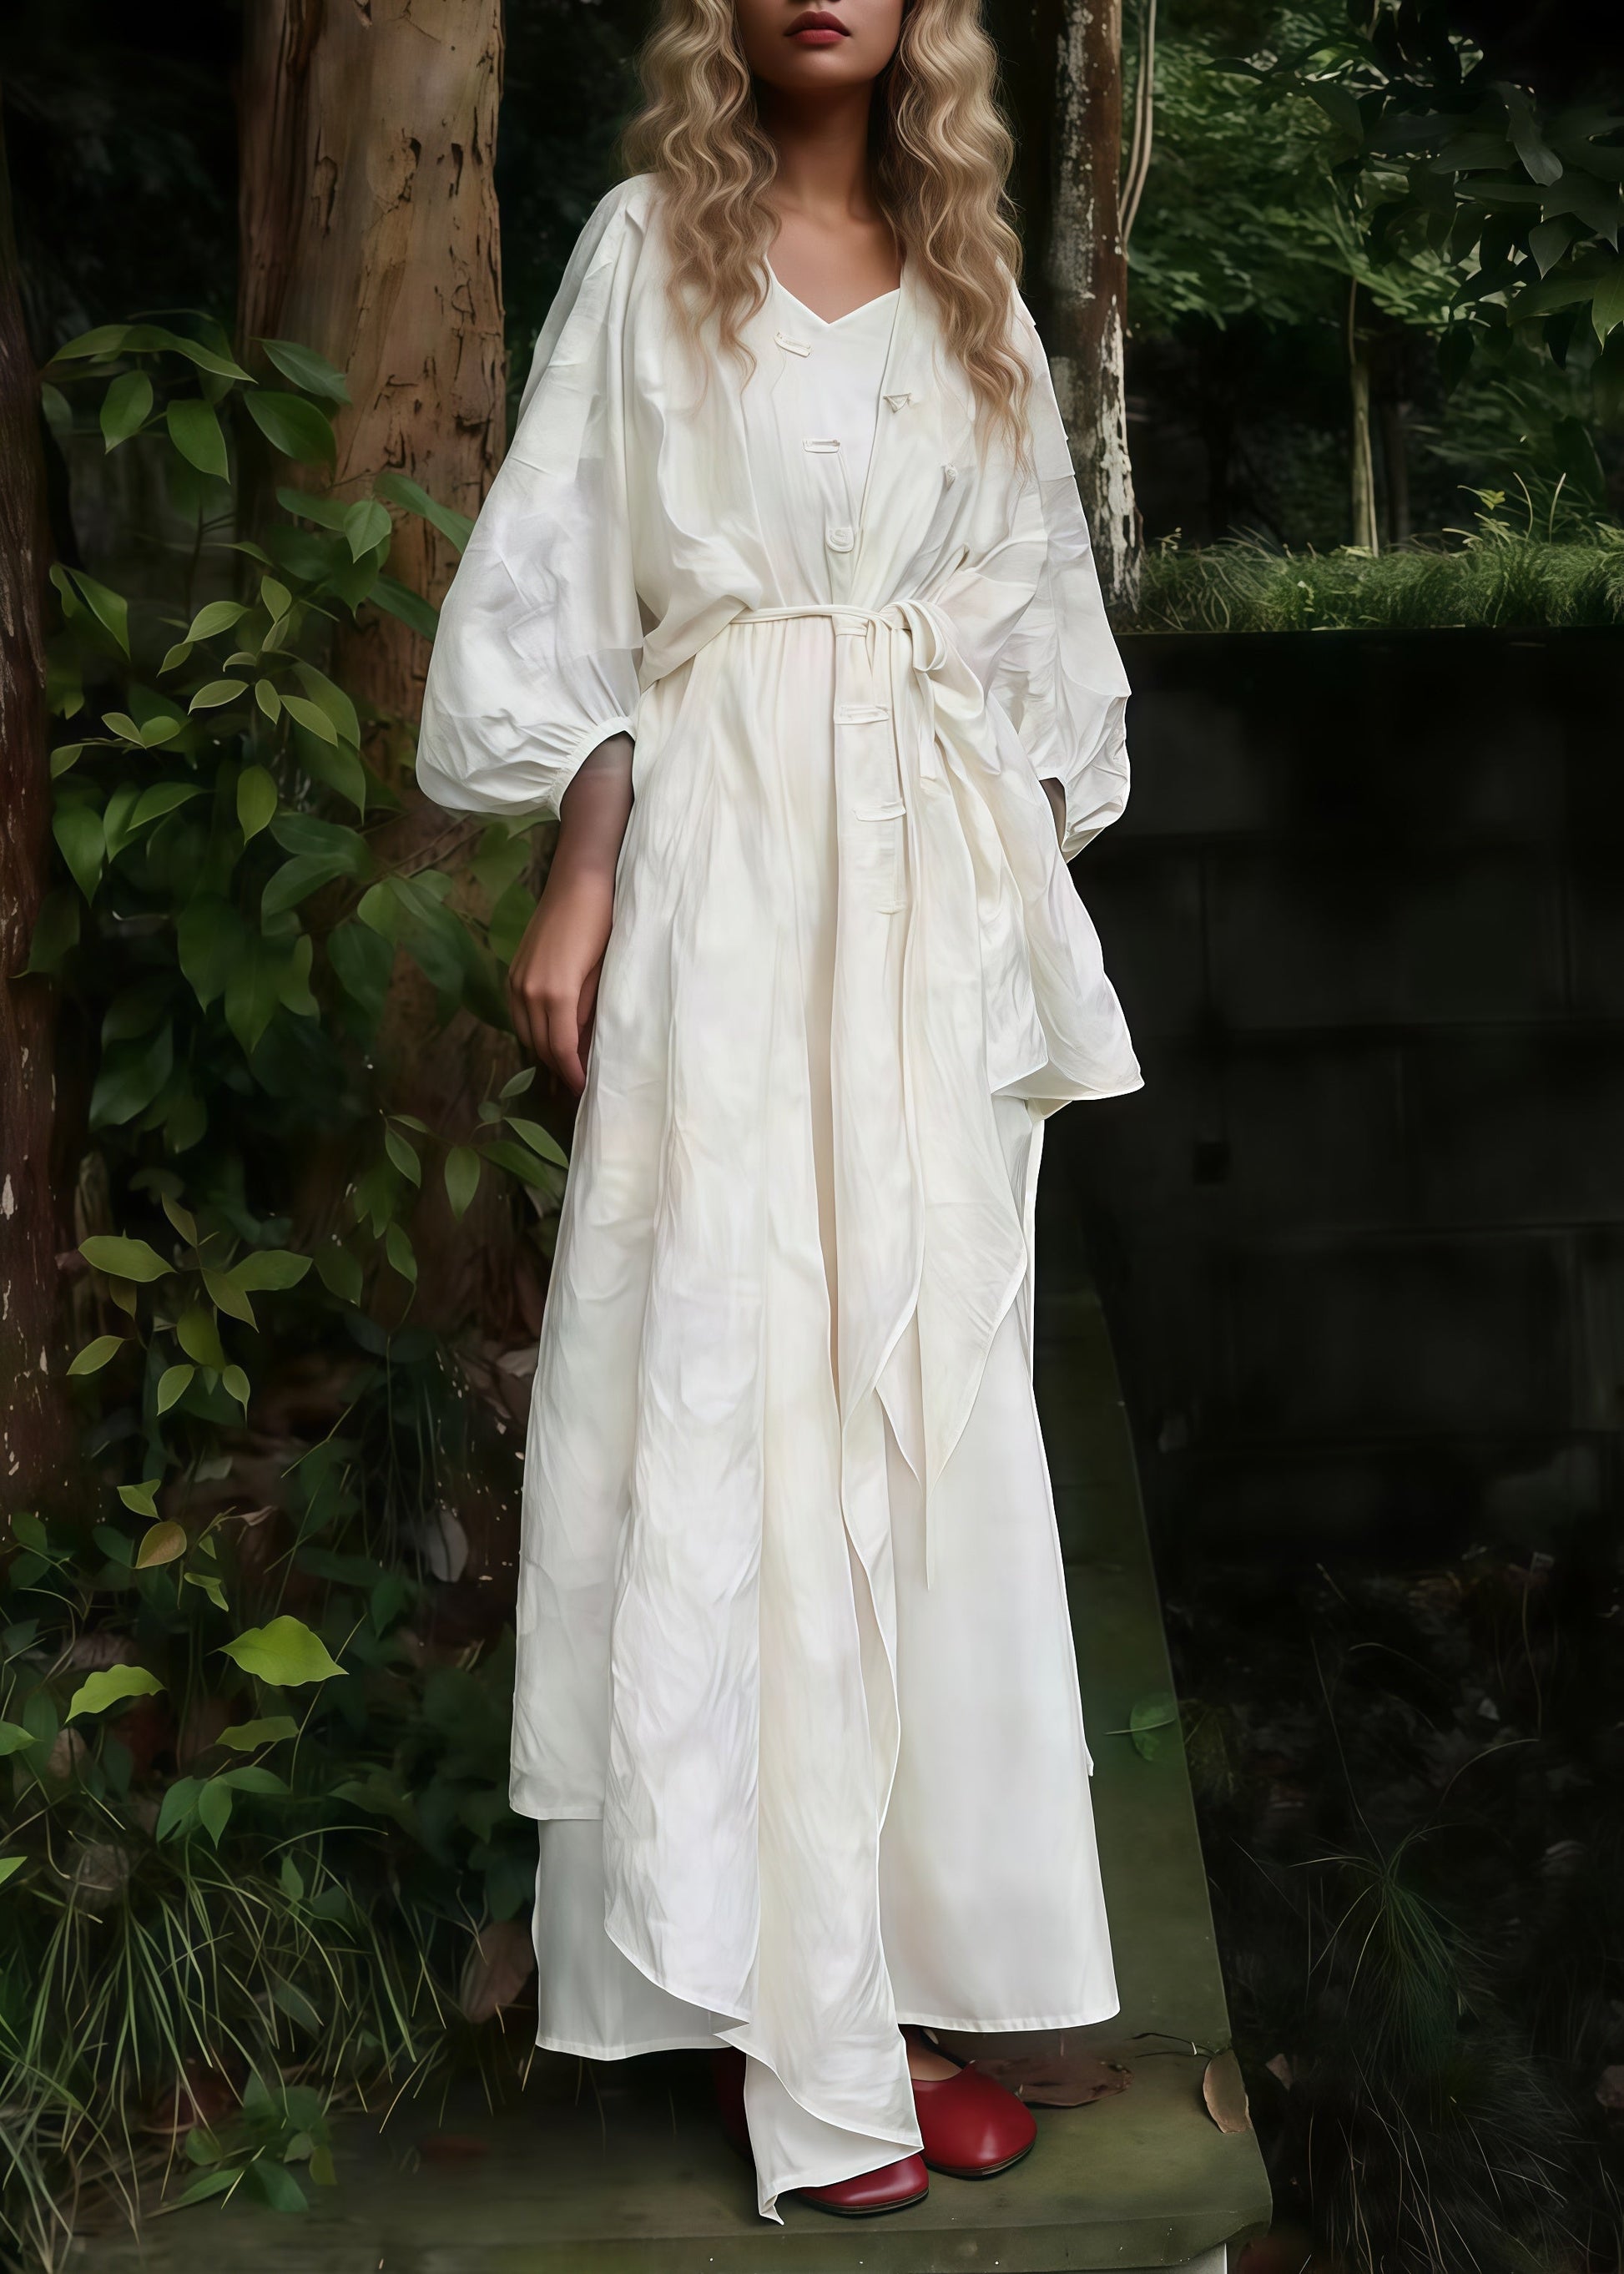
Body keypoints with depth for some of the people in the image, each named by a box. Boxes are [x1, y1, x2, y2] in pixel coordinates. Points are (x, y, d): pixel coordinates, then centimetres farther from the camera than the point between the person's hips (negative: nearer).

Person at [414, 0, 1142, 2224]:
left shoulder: (972, 283, 16)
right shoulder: (650, 245, 7)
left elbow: (1040, 629, 17)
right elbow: (563, 589, 1)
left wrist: (1051, 927, 10)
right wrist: (577, 877, -9)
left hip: (943, 881, 4)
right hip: (725, 862, -4)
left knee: (933, 1394, 2)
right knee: (732, 1385, -6)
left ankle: (899, 1969, 10)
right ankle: (788, 2022, 1)